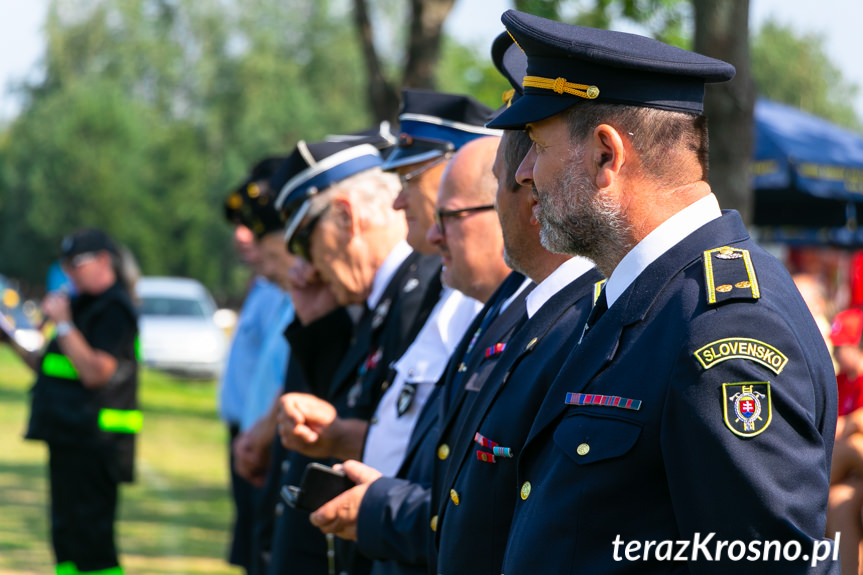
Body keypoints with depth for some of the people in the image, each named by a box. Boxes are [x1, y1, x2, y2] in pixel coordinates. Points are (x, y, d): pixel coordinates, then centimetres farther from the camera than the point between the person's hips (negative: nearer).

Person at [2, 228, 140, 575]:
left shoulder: (114, 310, -12)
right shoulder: (83, 305, 19)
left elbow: (94, 372, -23)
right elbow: (51, 370, 21)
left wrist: (63, 324, -19)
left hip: (94, 443, -10)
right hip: (69, 439, 10)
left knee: (91, 538, -11)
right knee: (66, 536, 14)